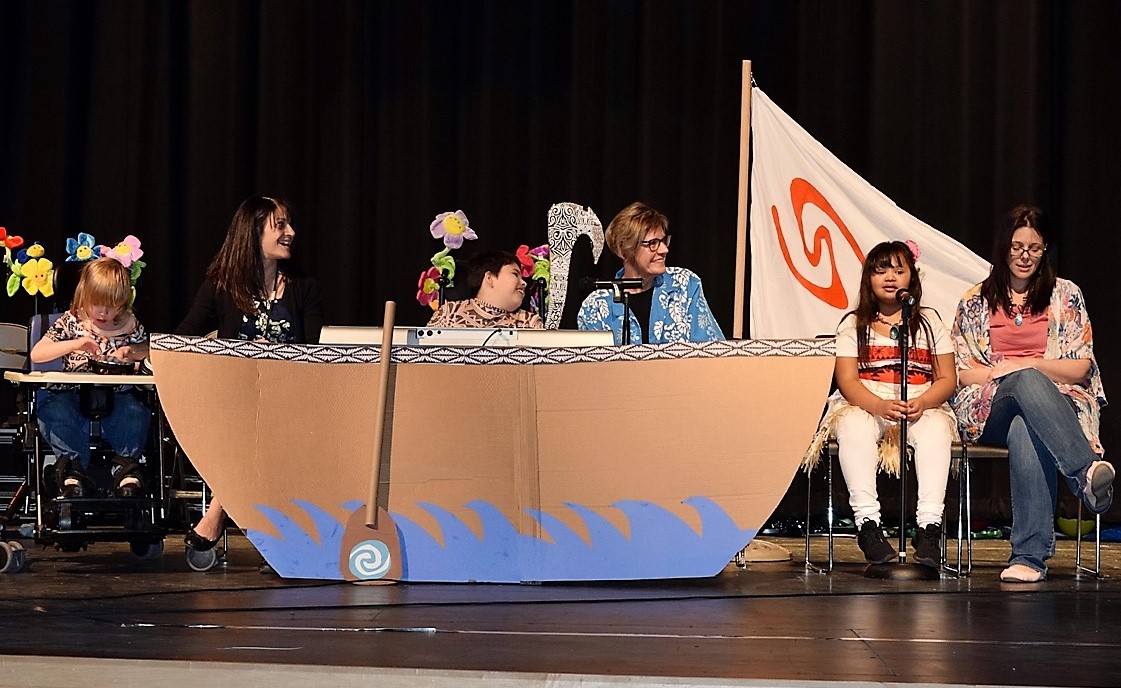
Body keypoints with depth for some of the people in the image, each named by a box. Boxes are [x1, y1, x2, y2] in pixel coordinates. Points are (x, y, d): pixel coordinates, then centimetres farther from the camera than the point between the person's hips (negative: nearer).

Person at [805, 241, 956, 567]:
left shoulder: (930, 321, 14)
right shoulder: (853, 325, 11)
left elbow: (947, 378, 6)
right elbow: (847, 380, -1)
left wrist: (922, 403, -16)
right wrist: (881, 406, -21)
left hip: (923, 407, 1)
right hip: (864, 405, 0)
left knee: (935, 429, -35)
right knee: (854, 427, -37)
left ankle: (929, 525, -41)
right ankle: (867, 523, -41)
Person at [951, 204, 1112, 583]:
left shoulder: (1066, 295, 14)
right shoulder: (976, 301, 16)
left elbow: (1080, 367, 7)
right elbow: (962, 372, 10)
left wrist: (1023, 365, -9)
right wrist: (1013, 374, -8)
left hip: (1056, 402, 0)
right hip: (989, 409, 0)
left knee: (1026, 433, -42)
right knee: (1027, 383, -40)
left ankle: (1029, 556, -52)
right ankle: (1087, 472, -60)